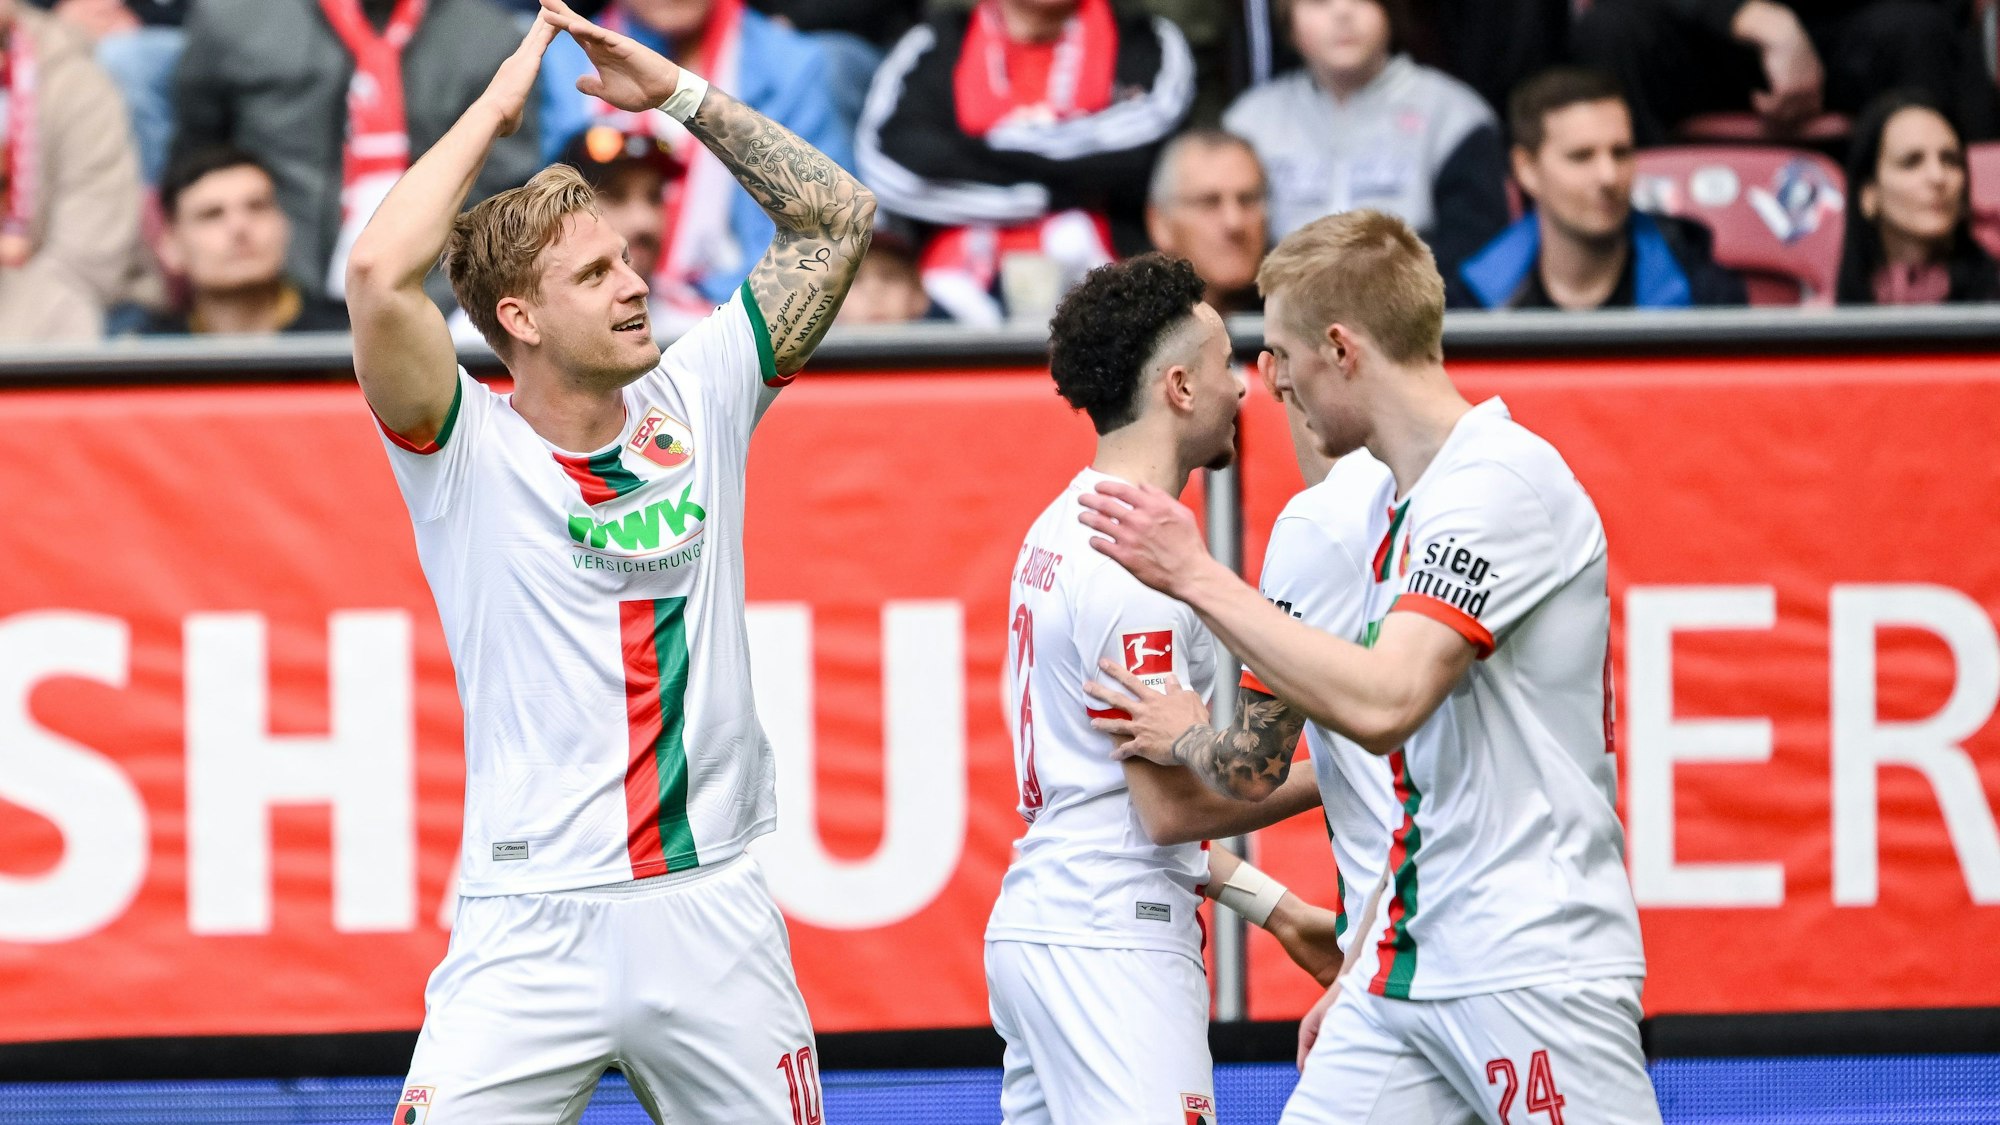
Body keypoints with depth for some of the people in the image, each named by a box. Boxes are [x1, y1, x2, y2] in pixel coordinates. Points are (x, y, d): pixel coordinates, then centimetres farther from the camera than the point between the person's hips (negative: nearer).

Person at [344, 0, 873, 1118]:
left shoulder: (696, 405, 8)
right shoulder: (467, 449, -4)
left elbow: (838, 219, 13)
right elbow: (381, 277, -22)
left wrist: (681, 92, 6)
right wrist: (493, 109, -10)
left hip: (716, 912, 4)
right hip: (533, 930, -4)